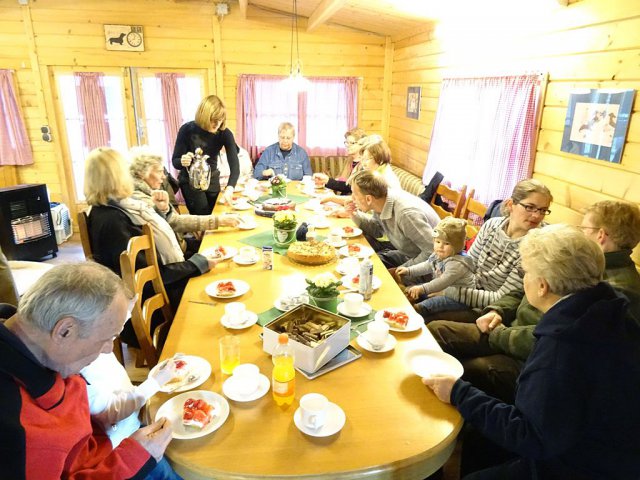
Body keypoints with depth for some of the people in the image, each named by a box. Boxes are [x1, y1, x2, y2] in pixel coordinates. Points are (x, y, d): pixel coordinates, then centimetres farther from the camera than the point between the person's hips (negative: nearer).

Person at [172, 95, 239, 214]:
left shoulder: (225, 133, -17)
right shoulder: (187, 130, -21)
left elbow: (234, 164, -26)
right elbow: (175, 161, -15)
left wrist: (229, 188, -43)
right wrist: (182, 161, -41)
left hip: (212, 180, 3)